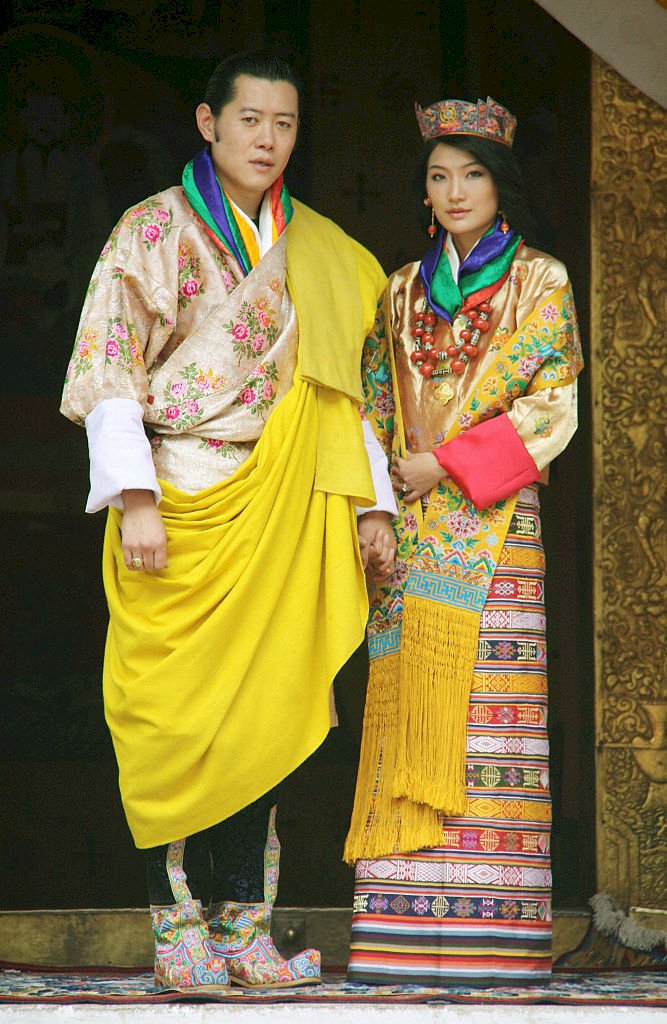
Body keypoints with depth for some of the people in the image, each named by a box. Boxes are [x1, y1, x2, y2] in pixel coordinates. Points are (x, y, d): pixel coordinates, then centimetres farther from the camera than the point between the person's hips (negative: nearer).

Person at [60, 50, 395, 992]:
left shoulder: (320, 253, 15)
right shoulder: (157, 230, 1)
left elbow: (340, 389, 18)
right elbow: (110, 368, -5)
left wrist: (368, 506, 10)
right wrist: (134, 497, -15)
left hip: (279, 519, 4)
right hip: (182, 508, -4)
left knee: (262, 715, 1)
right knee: (179, 716, -5)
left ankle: (244, 926, 4)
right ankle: (178, 926, -1)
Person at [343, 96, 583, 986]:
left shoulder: (540, 281, 5)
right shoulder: (404, 290, 18)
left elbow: (553, 408, -4)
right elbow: (374, 405, 18)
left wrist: (449, 463, -9)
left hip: (494, 521, -4)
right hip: (411, 528, 4)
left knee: (484, 709, -10)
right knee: (409, 708, -4)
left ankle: (491, 937, -11)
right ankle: (409, 933, -5)